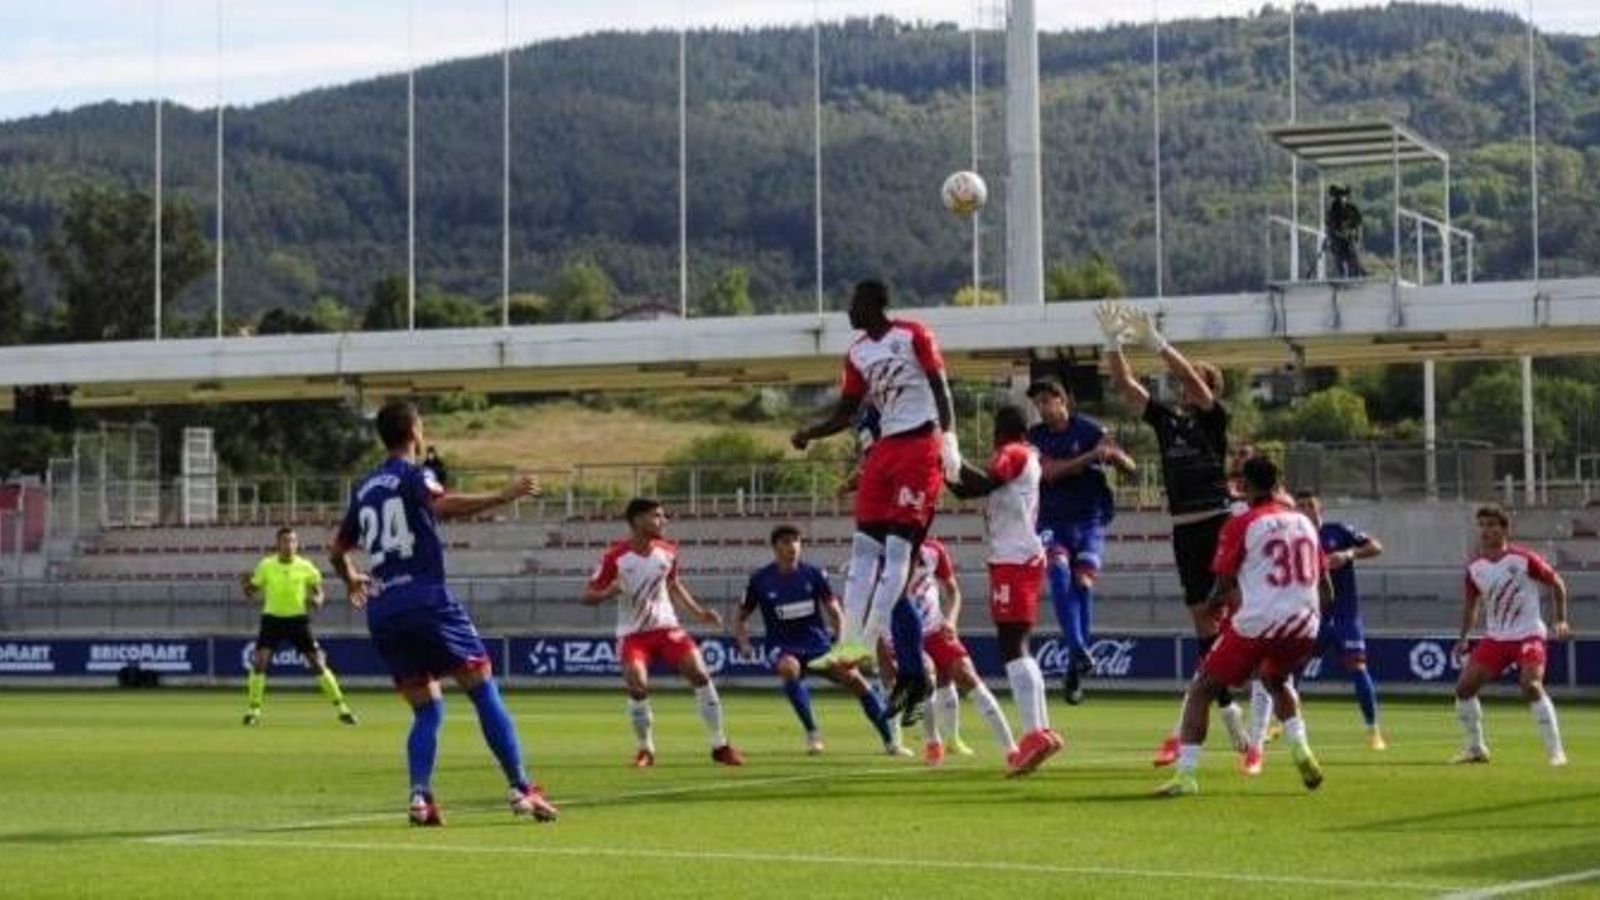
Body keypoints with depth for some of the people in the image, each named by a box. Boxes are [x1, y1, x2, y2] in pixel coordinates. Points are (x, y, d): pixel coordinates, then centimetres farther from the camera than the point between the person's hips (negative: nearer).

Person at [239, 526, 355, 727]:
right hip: (272, 619, 0)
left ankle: (341, 708, 5)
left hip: (298, 619, 0)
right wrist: (247, 584, -21)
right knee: (259, 663, -14)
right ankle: (253, 710, -1)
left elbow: (318, 591, 6)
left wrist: (316, 600, -18)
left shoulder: (305, 567, -5)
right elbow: (252, 593, 2)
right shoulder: (266, 565, -5)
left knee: (318, 664, -4)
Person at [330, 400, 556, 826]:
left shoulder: (364, 488, 20)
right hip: (426, 600, -6)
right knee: (484, 692, -1)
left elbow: (338, 549, 28)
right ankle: (521, 788, -7)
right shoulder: (413, 475, 1)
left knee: (427, 710, 11)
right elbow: (443, 506, -22)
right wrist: (502, 496, -25)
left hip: (382, 611, 6)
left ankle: (420, 796, -9)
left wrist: (351, 579, 48)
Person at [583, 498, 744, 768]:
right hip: (632, 633, -3)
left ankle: (720, 745, -2)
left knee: (699, 673, -12)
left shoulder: (667, 551, 0)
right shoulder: (616, 556, -13)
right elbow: (588, 596, -8)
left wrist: (698, 612, 11)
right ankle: (645, 749, 2)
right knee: (637, 685, -22)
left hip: (666, 626, 3)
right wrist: (610, 591, -29)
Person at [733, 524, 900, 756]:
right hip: (784, 648, -2)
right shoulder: (760, 580, -5)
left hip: (818, 644, 2)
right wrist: (743, 641, -13)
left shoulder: (813, 574, -2)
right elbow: (740, 618, 6)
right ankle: (812, 733, -25)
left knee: (856, 680, -13)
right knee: (789, 668, -37)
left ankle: (890, 741, -2)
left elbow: (833, 610, 4)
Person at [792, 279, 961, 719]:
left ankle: (867, 641, -14)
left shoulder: (913, 335, -4)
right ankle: (849, 640, -2)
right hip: (885, 448, 8)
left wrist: (948, 439, -18)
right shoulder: (857, 354, 15)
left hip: (920, 446, -8)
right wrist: (809, 433, 1)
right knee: (864, 544, 0)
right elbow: (845, 413, 17)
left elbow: (940, 389, -8)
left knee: (898, 547, -9)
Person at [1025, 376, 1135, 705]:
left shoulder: (1089, 429, -1)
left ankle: (1074, 671, -4)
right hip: (1053, 520, 1)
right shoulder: (1035, 436, 4)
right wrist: (1090, 456, -22)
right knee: (1058, 568, -25)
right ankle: (1078, 649, -31)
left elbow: (1129, 467, -3)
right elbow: (1050, 471, -13)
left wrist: (1114, 454, -27)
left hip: (1089, 519, -1)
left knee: (1083, 580, -13)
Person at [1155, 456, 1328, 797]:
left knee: (1200, 691, 7)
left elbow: (1223, 586, -2)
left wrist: (1212, 605, 19)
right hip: (1304, 625, 5)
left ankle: (1185, 775, -5)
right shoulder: (1304, 522, 14)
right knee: (1277, 681, 35)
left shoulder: (1241, 525, -1)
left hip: (1257, 624, -5)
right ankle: (1301, 750, 16)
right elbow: (1326, 591, 17)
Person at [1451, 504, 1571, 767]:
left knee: (1531, 686, -26)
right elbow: (1471, 603, 17)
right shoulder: (1475, 568, 1)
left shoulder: (1524, 559, -13)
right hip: (1495, 637, 5)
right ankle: (1474, 748, 12)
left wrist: (1561, 621, -7)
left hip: (1528, 635, -5)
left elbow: (1556, 584, -1)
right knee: (1464, 687, -5)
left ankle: (1555, 752, -18)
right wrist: (1463, 638, 8)